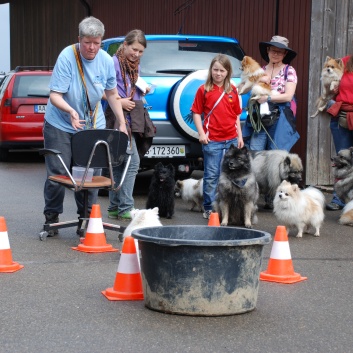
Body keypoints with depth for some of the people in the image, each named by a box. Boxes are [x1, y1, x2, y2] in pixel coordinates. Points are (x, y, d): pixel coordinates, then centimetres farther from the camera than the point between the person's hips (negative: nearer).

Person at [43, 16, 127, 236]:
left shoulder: (106, 61, -3)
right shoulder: (67, 57, -18)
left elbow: (112, 94, 10)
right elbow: (55, 96, -21)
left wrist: (122, 123, 5)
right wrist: (71, 111, -40)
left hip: (93, 126, 4)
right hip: (61, 126, -3)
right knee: (57, 173, -2)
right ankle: (51, 218, 14)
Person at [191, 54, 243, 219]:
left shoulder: (232, 91, 10)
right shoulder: (204, 90, 1)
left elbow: (237, 115, 14)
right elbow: (196, 113, 0)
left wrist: (240, 136, 10)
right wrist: (201, 133, -9)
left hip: (231, 140, 3)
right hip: (212, 140, -3)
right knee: (212, 175, 0)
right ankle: (209, 208, 8)